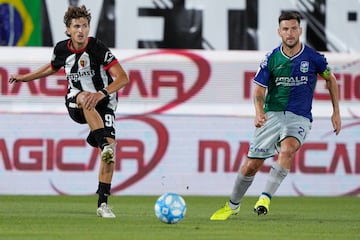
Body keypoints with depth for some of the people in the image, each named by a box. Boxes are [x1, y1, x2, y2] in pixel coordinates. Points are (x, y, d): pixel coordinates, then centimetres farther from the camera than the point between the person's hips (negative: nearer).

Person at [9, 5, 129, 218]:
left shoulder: (98, 49, -20)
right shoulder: (62, 49, -6)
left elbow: (123, 78, -26)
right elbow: (53, 67, 20)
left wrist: (102, 94, -41)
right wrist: (25, 77, 27)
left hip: (104, 102, -2)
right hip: (75, 102, 2)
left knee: (110, 147, -19)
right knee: (86, 98, -37)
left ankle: (103, 204, -12)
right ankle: (104, 145, -50)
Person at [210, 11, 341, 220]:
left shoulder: (312, 57, -3)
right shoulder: (271, 59, -1)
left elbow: (330, 79, 14)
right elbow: (259, 90, 3)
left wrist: (336, 113, 13)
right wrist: (259, 112, -18)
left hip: (299, 118, -1)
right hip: (272, 115, 2)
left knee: (287, 149, -34)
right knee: (251, 165, 0)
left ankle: (266, 198, -34)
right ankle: (233, 205, 24)